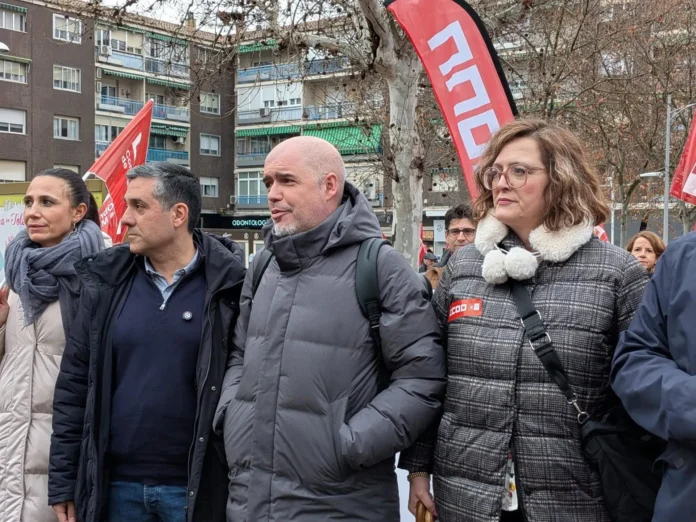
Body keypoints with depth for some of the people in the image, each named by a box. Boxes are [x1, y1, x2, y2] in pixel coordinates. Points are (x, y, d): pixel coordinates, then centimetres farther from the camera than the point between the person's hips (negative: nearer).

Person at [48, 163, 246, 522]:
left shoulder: (229, 285, -6)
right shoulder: (105, 284, 4)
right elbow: (74, 384, 6)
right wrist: (63, 484, 4)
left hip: (197, 488, -3)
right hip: (114, 485, 4)